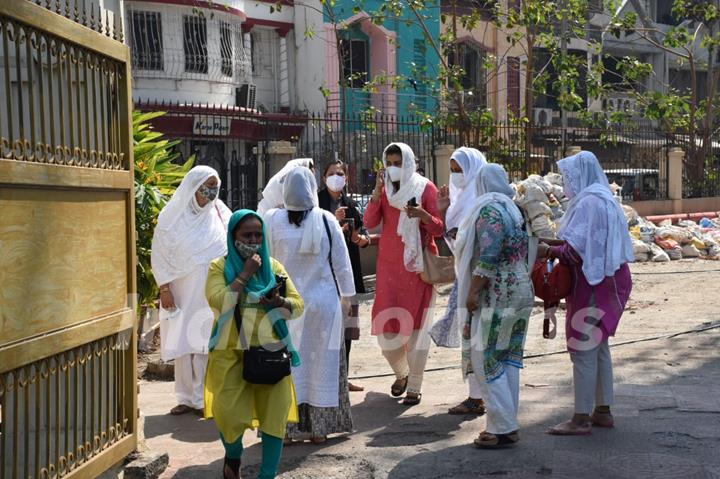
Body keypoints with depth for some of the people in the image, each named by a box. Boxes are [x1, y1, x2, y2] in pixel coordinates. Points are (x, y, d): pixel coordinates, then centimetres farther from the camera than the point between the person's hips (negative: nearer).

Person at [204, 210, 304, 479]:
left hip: (270, 352, 3)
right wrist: (245, 273, -15)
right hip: (231, 353, -2)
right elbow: (218, 303, -16)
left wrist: (279, 302, -14)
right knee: (230, 415, -6)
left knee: (275, 415, 0)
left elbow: (298, 305, 7)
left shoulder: (273, 266, 10)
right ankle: (233, 456, 26)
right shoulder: (220, 267, 2)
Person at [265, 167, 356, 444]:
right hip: (322, 302, 1)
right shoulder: (327, 220, -6)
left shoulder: (273, 220, -8)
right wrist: (347, 295, 11)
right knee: (321, 362, 10)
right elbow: (341, 262, 1)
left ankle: (287, 426, 10)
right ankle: (319, 428, 15)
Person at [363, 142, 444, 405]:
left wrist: (423, 214, -25)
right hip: (389, 264, 3)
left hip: (418, 264, -3)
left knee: (417, 324, -1)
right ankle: (401, 373, 27)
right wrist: (377, 190, -15)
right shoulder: (385, 189, 9)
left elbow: (439, 228, -6)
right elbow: (370, 222, -5)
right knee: (386, 326, 1)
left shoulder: (425, 188, -1)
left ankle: (415, 386, 9)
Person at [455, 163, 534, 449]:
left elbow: (488, 256, -21)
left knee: (485, 360, -4)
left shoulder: (489, 210, -13)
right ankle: (508, 425, 16)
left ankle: (503, 428, -4)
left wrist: (472, 292, -17)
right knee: (508, 360, 12)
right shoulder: (512, 209, 14)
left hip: (498, 295, -9)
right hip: (520, 290, 9)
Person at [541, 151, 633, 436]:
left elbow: (576, 251, -22)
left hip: (593, 285, -10)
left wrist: (549, 251, -7)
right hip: (607, 281, 10)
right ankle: (603, 411, 21)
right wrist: (558, 245, 11)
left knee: (582, 350, -5)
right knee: (598, 348, 15)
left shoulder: (588, 202, -18)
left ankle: (582, 419, -1)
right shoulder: (604, 199, 14)